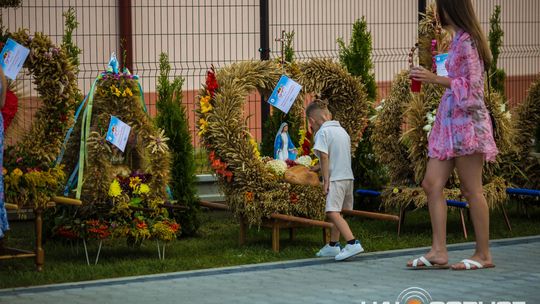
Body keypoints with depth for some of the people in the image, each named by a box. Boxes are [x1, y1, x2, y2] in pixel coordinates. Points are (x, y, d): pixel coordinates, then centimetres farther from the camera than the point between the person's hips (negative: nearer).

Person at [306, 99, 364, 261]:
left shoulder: (322, 132, -7)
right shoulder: (342, 130, 17)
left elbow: (324, 156, -15)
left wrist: (326, 180, -13)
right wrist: (319, 168, 31)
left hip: (335, 179, -9)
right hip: (348, 176, 9)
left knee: (333, 212, -17)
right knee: (337, 213, 18)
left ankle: (352, 243, -30)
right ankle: (333, 245, 27)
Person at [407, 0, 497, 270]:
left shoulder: (467, 41, -12)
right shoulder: (458, 40, 15)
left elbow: (472, 85, -17)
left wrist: (436, 79, -17)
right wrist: (432, 77, 16)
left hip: (466, 121, -10)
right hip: (449, 121, 10)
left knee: (471, 190, -4)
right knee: (431, 184, 3)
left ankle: (483, 254, 3)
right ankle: (439, 251, 1)